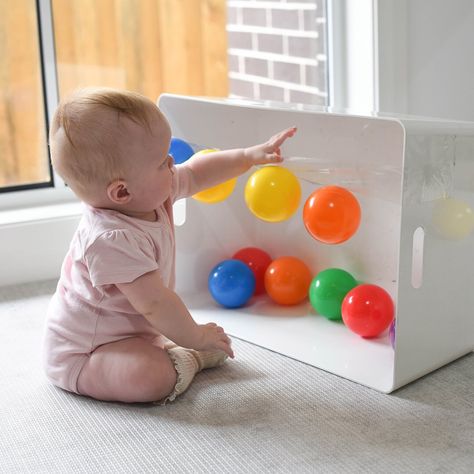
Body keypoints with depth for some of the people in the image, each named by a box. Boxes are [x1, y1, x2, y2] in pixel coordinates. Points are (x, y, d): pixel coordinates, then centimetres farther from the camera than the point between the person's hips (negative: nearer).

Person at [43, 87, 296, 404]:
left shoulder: (147, 194, -8)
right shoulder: (113, 240, -36)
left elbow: (196, 174, 9)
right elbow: (155, 303, -32)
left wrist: (250, 155, 7)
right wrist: (196, 337, -20)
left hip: (131, 329, 10)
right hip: (80, 355, -9)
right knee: (153, 377, -31)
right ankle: (187, 359, -5)